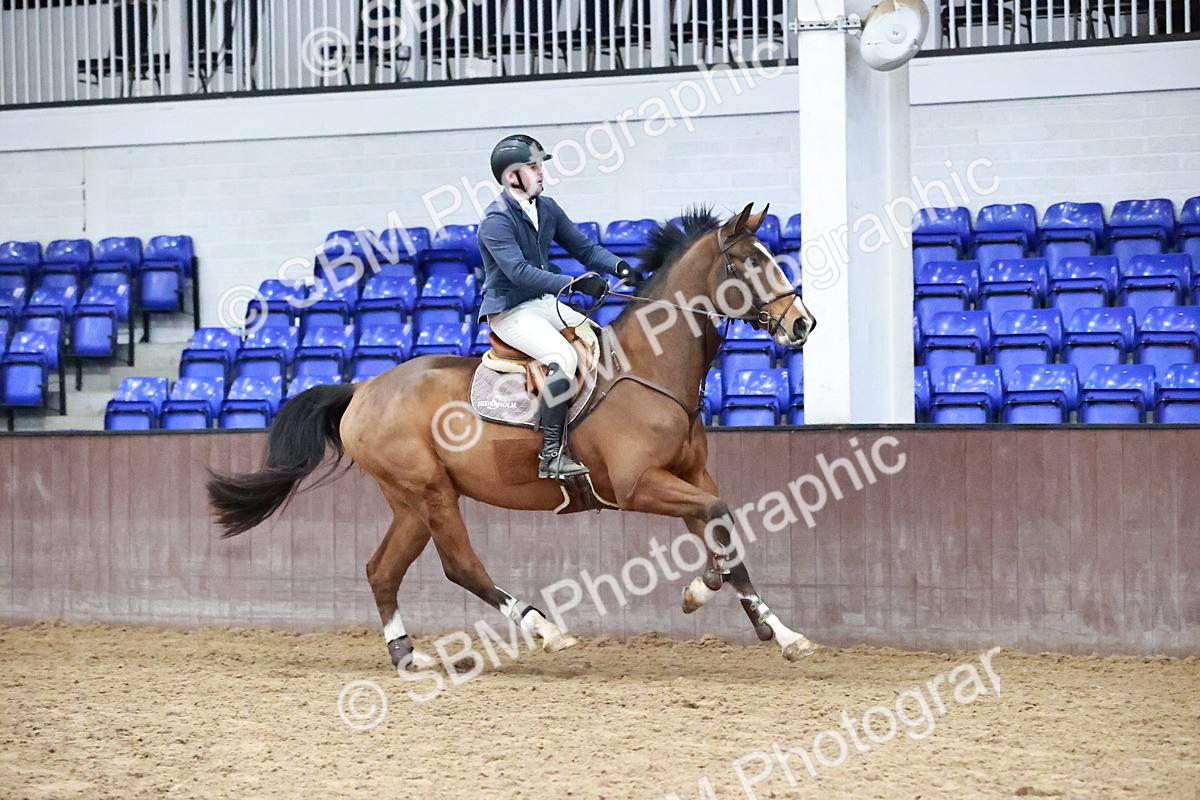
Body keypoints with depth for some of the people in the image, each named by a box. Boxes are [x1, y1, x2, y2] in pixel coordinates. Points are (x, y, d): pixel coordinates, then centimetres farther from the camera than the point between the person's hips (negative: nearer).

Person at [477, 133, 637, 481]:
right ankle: (550, 456, -27)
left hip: (544, 303, 9)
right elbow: (519, 271, -29)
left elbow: (583, 247, 10)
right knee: (564, 358, -29)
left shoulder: (546, 208, 8)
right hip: (509, 312, -9)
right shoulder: (495, 221, -17)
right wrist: (576, 283, -36)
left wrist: (618, 266, -11)